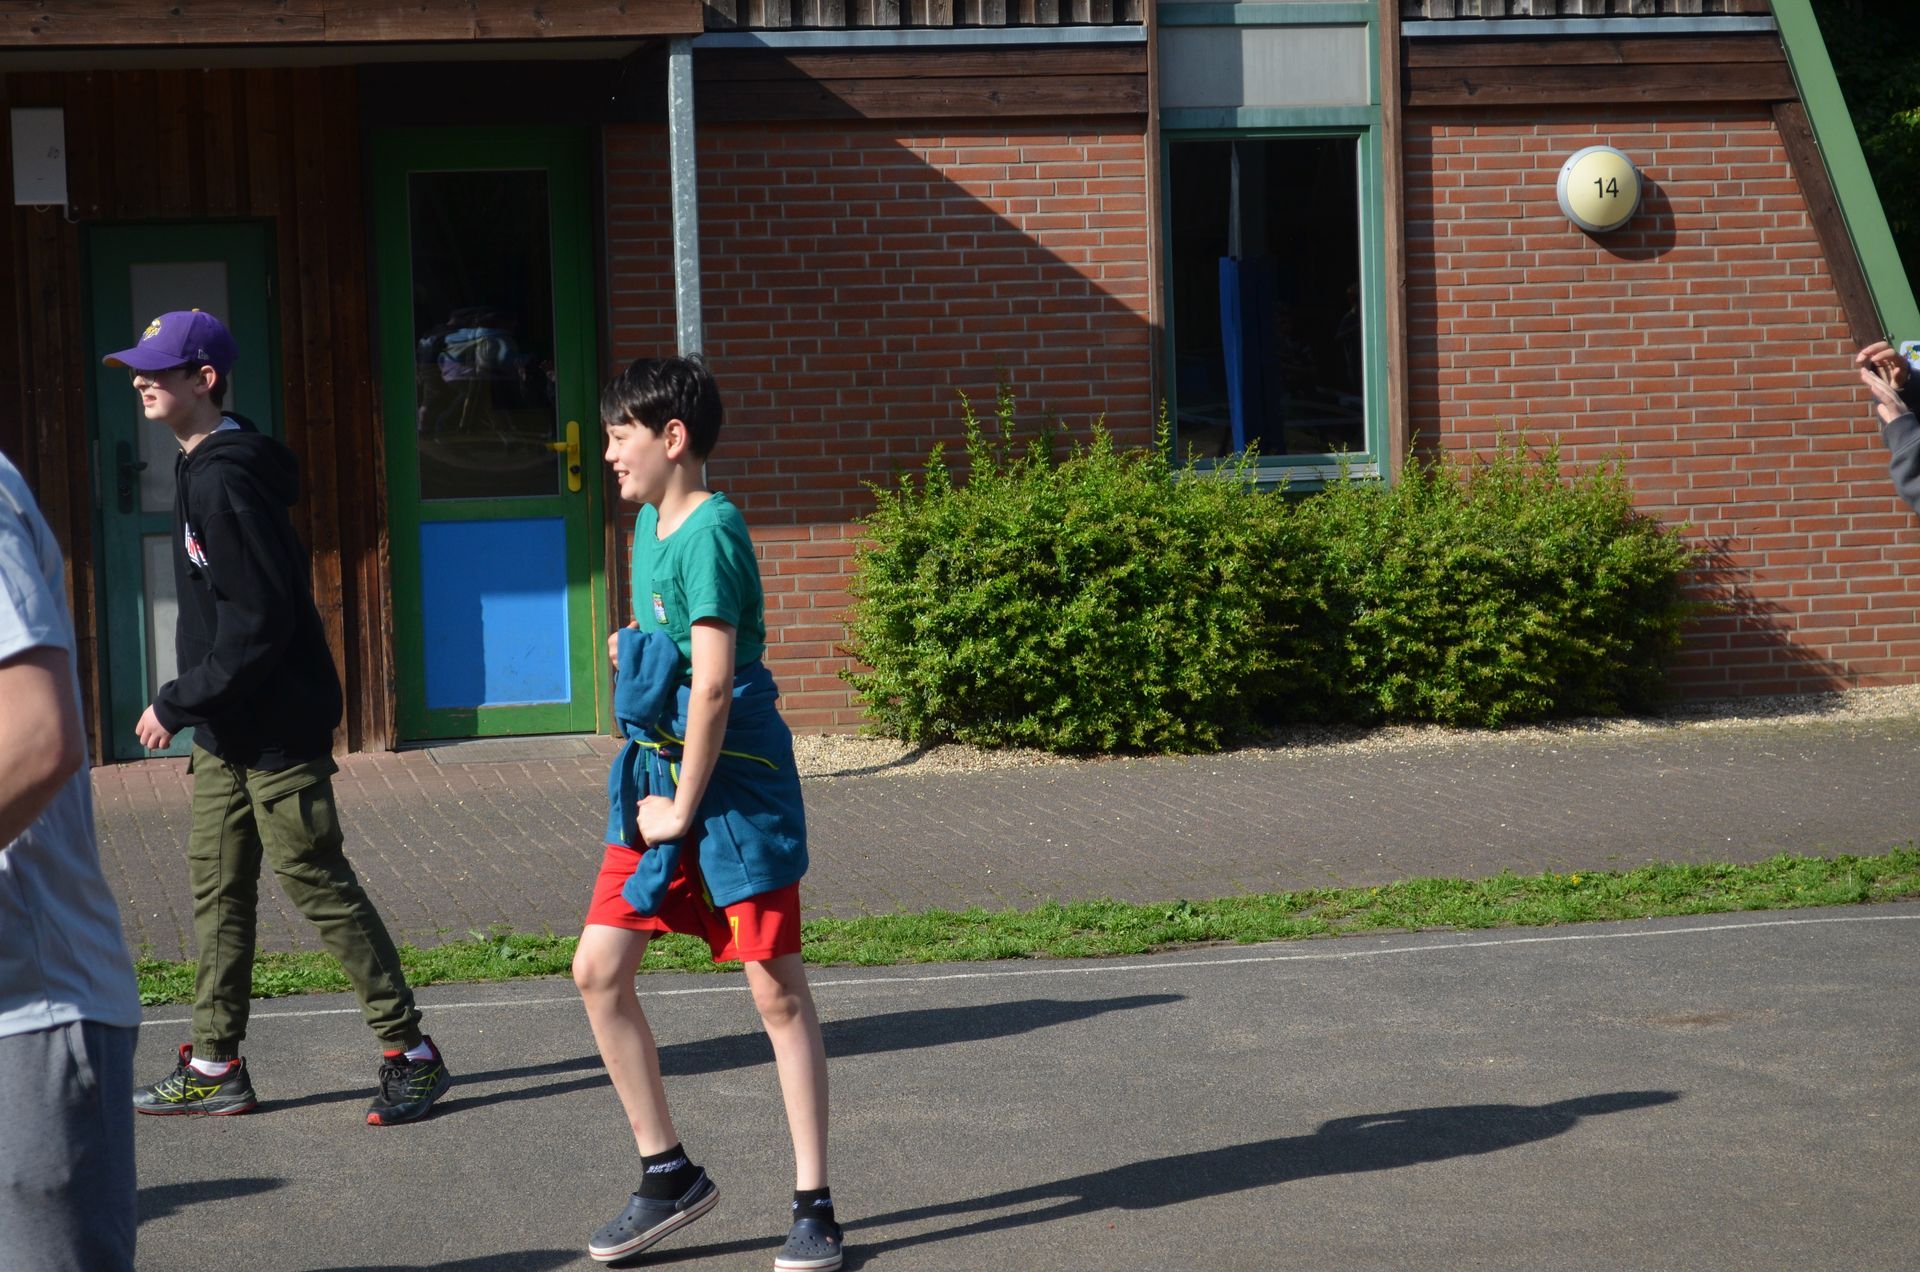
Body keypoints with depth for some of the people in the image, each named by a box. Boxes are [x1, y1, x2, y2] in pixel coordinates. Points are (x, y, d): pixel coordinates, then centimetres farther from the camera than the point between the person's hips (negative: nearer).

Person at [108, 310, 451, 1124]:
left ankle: (409, 1052, 6)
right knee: (217, 889, 13)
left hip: (275, 729, -10)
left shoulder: (225, 482, -21)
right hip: (228, 732, 10)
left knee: (318, 885, -3)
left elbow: (259, 622, -25)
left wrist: (177, 703, -20)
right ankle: (215, 1065, 20)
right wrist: (192, 708, 15)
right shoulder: (200, 469, 10)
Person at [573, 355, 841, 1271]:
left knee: (778, 993, -2)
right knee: (599, 970, 3)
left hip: (733, 781, -9)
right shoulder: (649, 525, 13)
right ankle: (667, 1175, 15)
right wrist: (635, 648, 12)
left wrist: (683, 809, -14)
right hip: (656, 779, 9)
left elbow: (714, 686, -20)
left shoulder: (709, 532, -16)